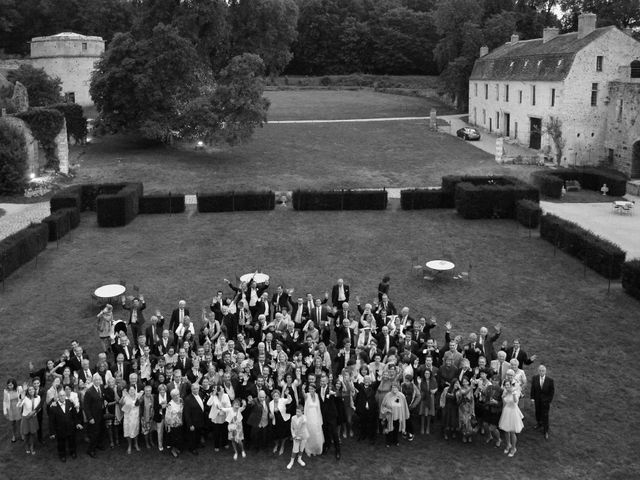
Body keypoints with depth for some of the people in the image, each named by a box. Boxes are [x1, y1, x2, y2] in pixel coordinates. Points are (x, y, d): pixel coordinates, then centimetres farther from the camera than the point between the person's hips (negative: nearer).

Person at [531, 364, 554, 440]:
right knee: (538, 412, 22)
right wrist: (532, 398, -4)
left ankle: (546, 431, 17)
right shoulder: (534, 378, -12)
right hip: (537, 399, 3)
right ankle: (539, 423, 50)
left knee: (545, 415, 3)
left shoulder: (550, 380, -18)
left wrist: (550, 401, -7)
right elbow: (532, 389, -4)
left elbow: (552, 391, -9)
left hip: (545, 400, -3)